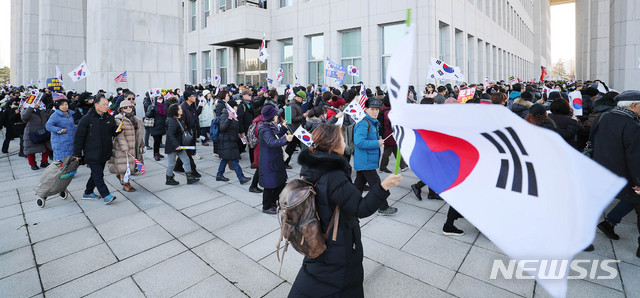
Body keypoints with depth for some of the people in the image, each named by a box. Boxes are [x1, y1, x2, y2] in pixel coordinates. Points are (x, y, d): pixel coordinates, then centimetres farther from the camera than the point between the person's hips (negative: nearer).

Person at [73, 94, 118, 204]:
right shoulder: (87, 119, -10)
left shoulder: (109, 118, 5)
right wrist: (77, 153, -5)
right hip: (92, 154, -6)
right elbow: (79, 137, -7)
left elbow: (114, 132, 12)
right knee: (98, 175, -6)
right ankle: (106, 195, -2)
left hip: (104, 154, 6)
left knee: (97, 174, 16)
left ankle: (88, 193, 32)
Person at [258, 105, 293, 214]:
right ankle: (266, 207, 19)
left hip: (276, 160, 10)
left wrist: (284, 127, 23)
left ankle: (274, 202, 35)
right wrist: (285, 139, -52)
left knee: (281, 182, 18)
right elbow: (272, 142, -39)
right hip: (268, 162, -10)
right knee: (270, 185, 2)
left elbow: (276, 136, 26)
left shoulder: (271, 126, 9)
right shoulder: (265, 130, -23)